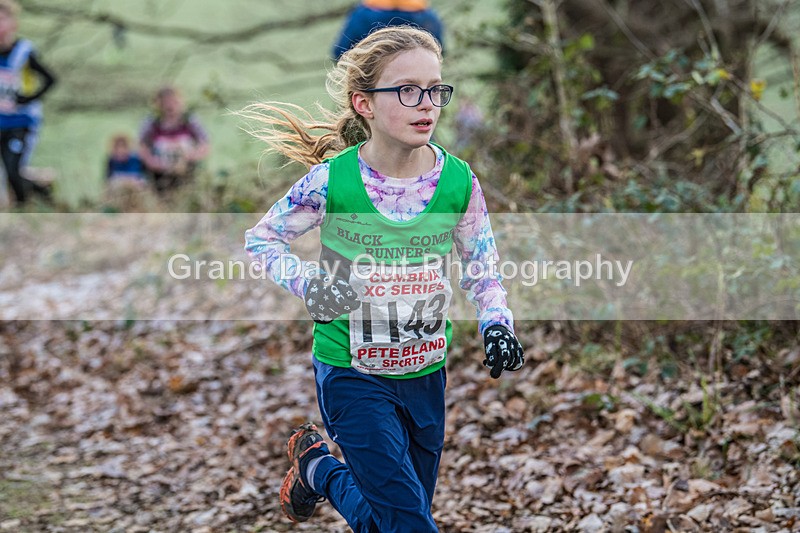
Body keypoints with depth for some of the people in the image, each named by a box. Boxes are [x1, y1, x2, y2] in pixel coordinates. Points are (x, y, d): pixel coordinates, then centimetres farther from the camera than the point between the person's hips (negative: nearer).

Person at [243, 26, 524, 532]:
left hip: (425, 372, 4)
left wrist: (497, 322, -14)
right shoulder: (331, 181, -16)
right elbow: (260, 239, -2)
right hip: (352, 374, -4)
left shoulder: (459, 180, -8)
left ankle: (319, 472, 47)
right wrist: (307, 284, -19)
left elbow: (483, 268, 5)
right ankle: (316, 462, 21)